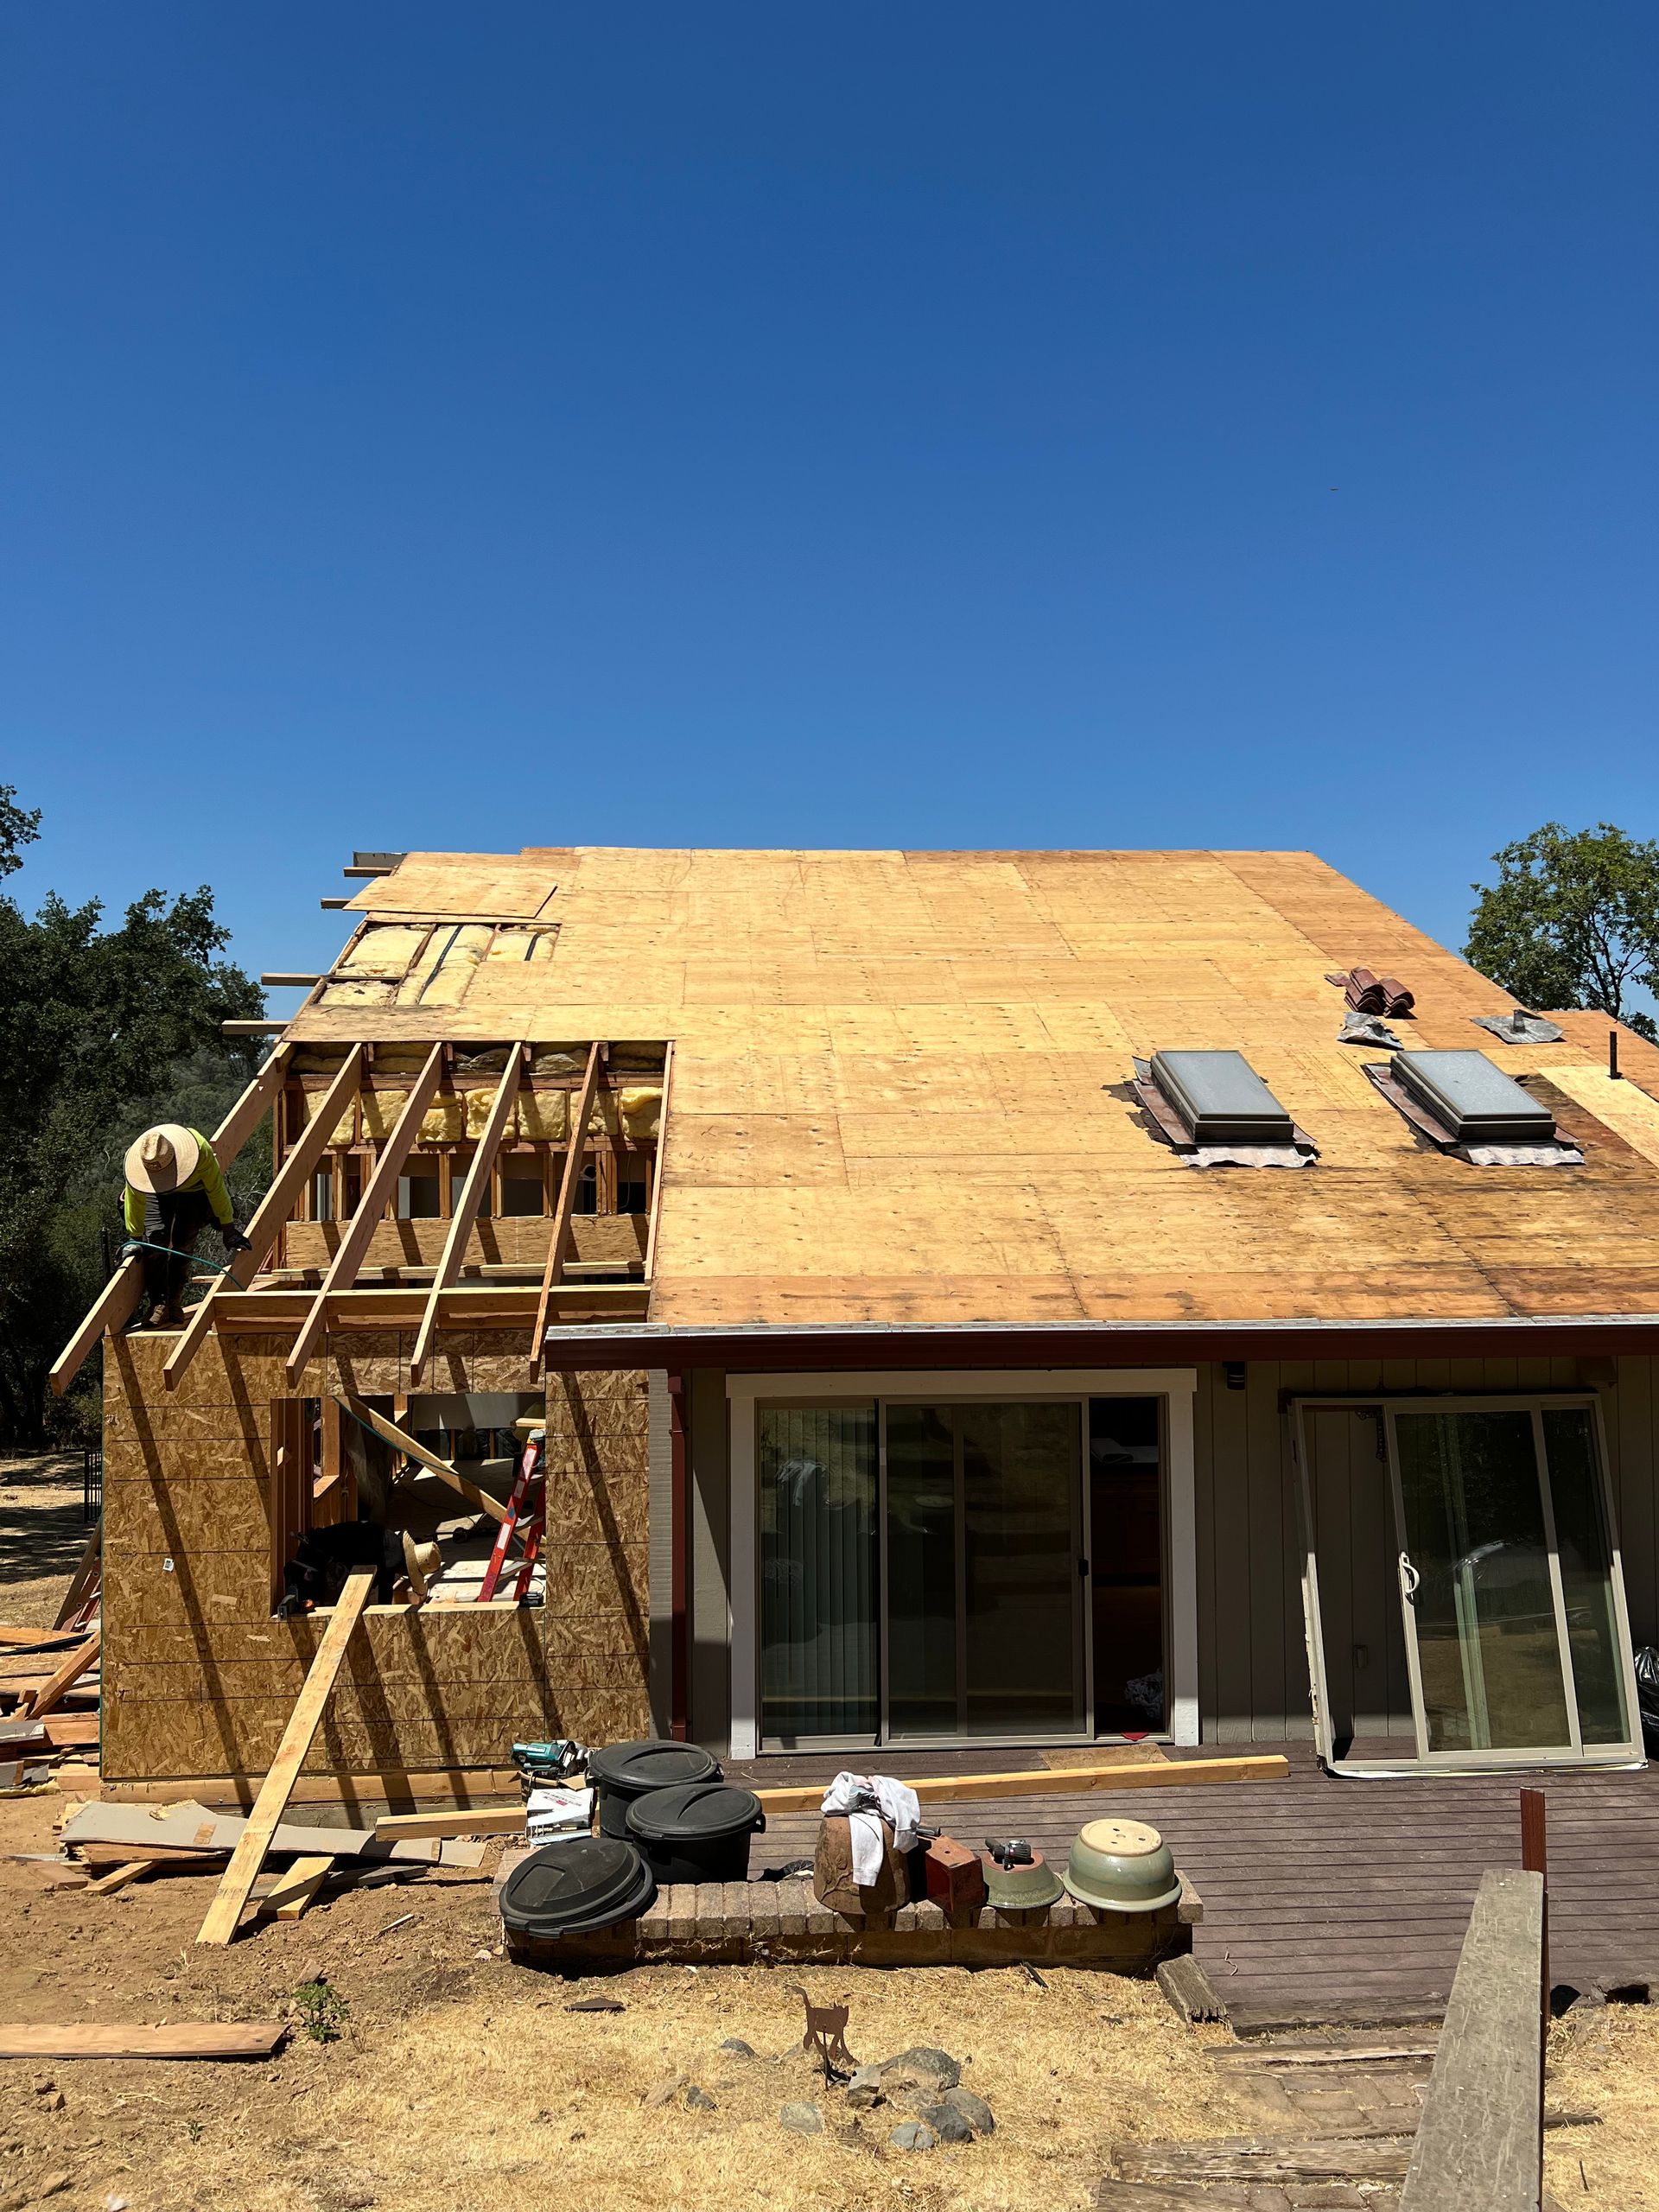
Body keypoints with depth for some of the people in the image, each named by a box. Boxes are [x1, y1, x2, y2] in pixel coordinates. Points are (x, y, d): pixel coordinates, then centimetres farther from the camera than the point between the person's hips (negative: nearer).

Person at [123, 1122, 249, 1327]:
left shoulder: (200, 1150, -40)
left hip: (194, 1192, -1)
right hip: (157, 1195, 2)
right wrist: (134, 1237, -7)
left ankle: (174, 1305, -6)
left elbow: (216, 1189, -25)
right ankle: (159, 1306, -13)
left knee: (182, 1245, -15)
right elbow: (135, 1200, -17)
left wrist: (228, 1229, -18)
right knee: (154, 1239, -17)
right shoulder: (133, 1157, -33)